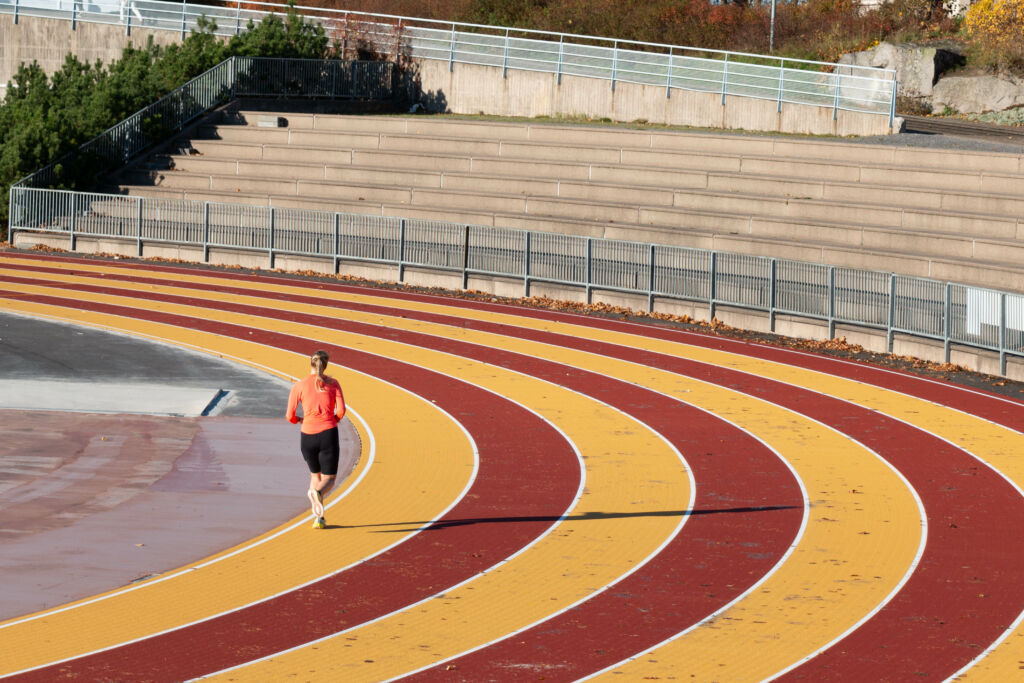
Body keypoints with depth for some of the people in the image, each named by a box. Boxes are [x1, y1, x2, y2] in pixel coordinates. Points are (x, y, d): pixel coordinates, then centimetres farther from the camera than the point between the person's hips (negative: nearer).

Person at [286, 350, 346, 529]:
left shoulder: (299, 386, 2)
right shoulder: (333, 384, 3)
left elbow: (289, 416, -1)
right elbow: (341, 410, -6)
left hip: (308, 435, 1)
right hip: (328, 434, -1)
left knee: (315, 474, 24)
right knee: (329, 479, 6)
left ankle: (319, 517, 12)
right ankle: (318, 493, -32)